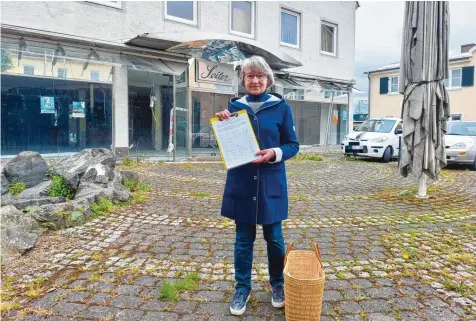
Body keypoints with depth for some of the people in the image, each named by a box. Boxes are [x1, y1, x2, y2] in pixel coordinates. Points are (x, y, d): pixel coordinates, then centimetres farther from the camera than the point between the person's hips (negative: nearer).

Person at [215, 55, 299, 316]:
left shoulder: (281, 107, -1)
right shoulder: (234, 107, 5)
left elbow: (293, 145, 1)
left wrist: (275, 153, -18)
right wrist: (223, 125, -10)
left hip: (271, 183, -1)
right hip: (241, 182, 1)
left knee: (274, 237, 11)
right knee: (243, 238, 11)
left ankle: (278, 285, 34)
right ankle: (242, 288, 28)